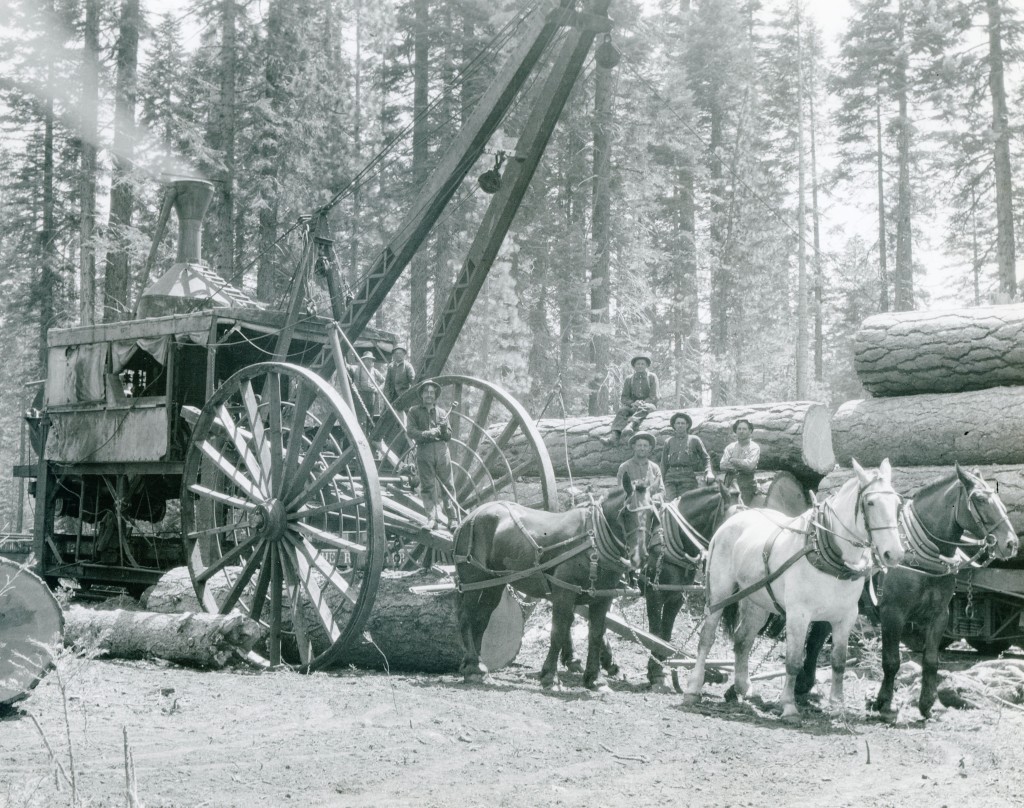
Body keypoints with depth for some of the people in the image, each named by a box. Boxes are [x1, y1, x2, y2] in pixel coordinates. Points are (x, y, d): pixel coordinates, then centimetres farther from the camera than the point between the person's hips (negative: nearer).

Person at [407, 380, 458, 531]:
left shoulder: (441, 413, 17)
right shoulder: (414, 412, 10)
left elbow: (449, 436, 13)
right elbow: (411, 432, -1)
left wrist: (443, 428, -8)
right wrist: (428, 433, -15)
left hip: (442, 450, 2)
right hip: (424, 451, -2)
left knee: (448, 486, -2)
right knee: (427, 487, -3)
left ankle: (453, 519, -1)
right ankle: (431, 519, -1)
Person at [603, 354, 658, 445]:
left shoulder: (652, 377, 6)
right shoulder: (629, 379, 12)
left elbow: (654, 397, -3)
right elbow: (624, 397, 7)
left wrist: (643, 403, -21)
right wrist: (632, 403, -16)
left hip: (648, 404, -2)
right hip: (633, 406, 2)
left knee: (643, 409, -38)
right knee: (622, 410, -30)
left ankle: (630, 425, -67)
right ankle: (614, 435, -53)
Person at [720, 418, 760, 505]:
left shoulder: (754, 448, 1)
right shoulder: (730, 447, 12)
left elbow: (750, 465, -13)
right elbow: (722, 466, 3)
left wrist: (732, 460, -3)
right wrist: (741, 466, -10)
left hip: (746, 487, -3)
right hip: (730, 484, 3)